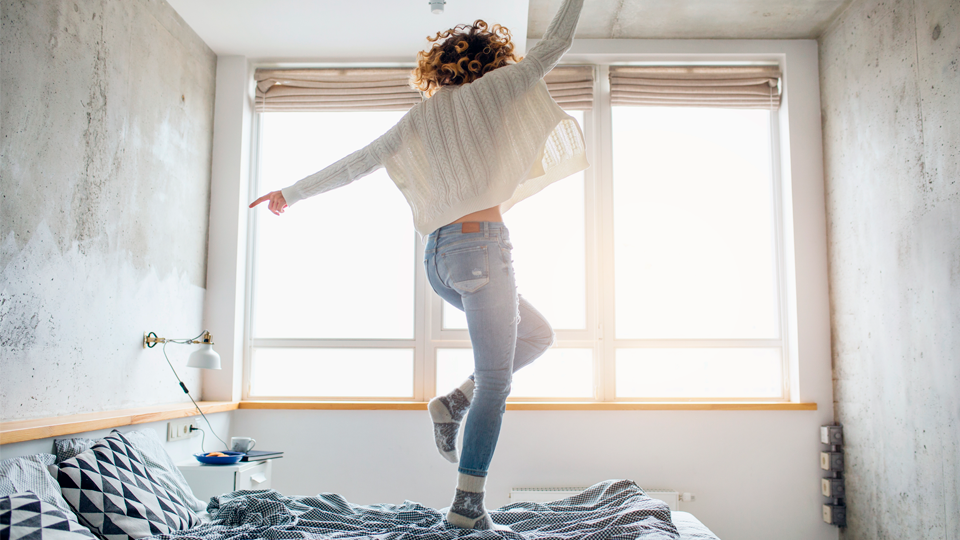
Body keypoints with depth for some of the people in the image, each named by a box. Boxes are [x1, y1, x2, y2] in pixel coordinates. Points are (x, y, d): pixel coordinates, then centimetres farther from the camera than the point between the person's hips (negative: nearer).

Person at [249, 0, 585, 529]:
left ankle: (454, 403, 13)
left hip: (438, 254, 8)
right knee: (494, 380, -2)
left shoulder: (421, 116, 15)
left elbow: (356, 162, 15)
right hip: (479, 247, -7)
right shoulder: (492, 90, 1)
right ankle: (468, 505, 2)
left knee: (536, 335, 22)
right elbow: (554, 44, 6)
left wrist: (292, 193, 24)